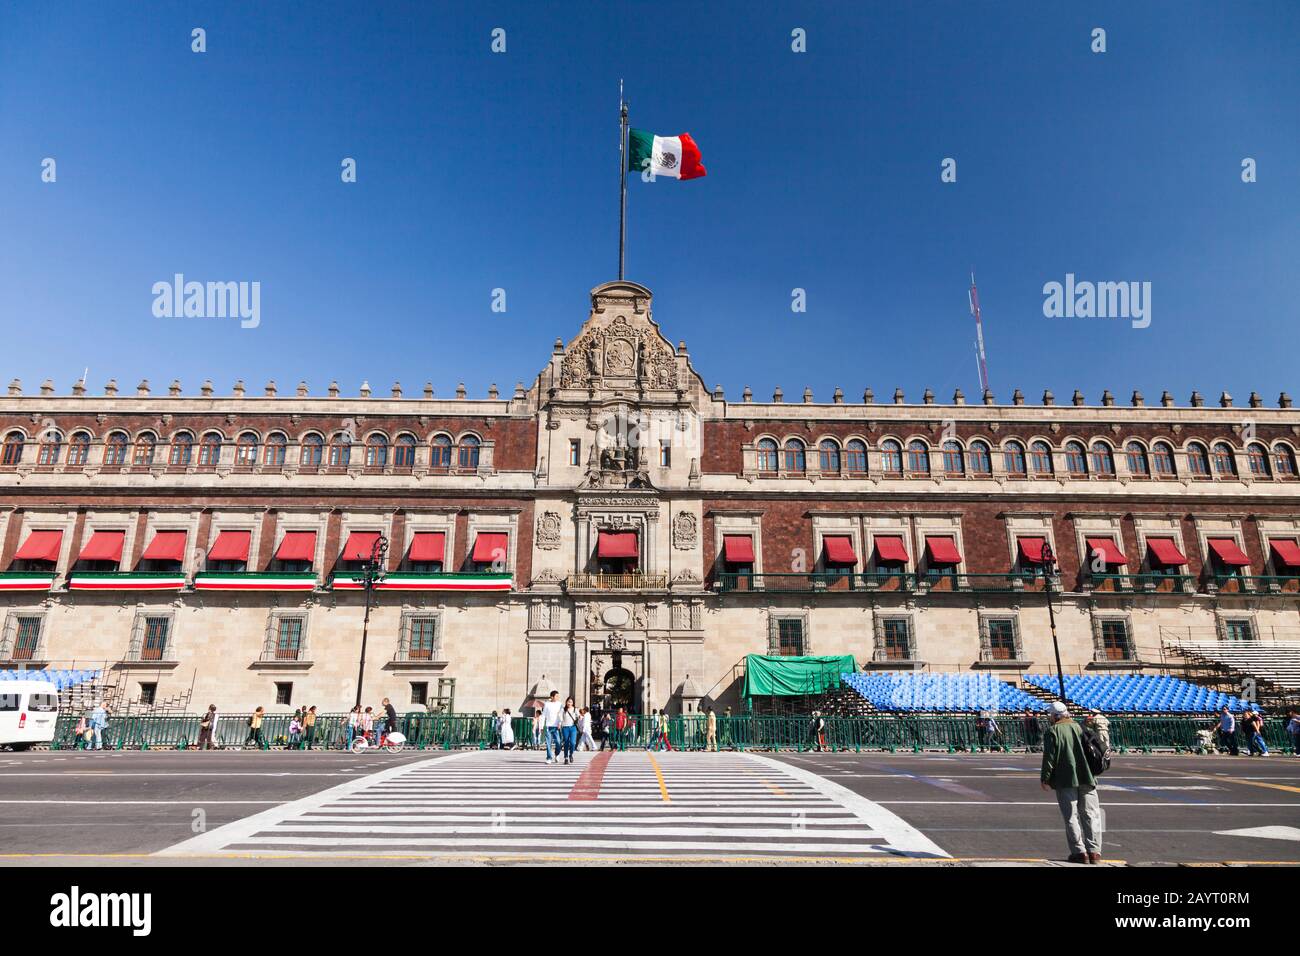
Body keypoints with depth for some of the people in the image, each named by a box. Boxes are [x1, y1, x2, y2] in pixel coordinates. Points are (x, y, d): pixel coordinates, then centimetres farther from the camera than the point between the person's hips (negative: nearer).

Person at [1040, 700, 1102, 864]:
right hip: (1086, 777, 4)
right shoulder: (1079, 727, 11)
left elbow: (1049, 757, -9)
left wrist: (1045, 778, -4)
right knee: (1090, 815, 10)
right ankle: (1094, 851, 7)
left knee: (1071, 816, 2)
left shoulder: (1052, 731, -3)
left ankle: (1079, 852, -1)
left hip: (1066, 780, -4)